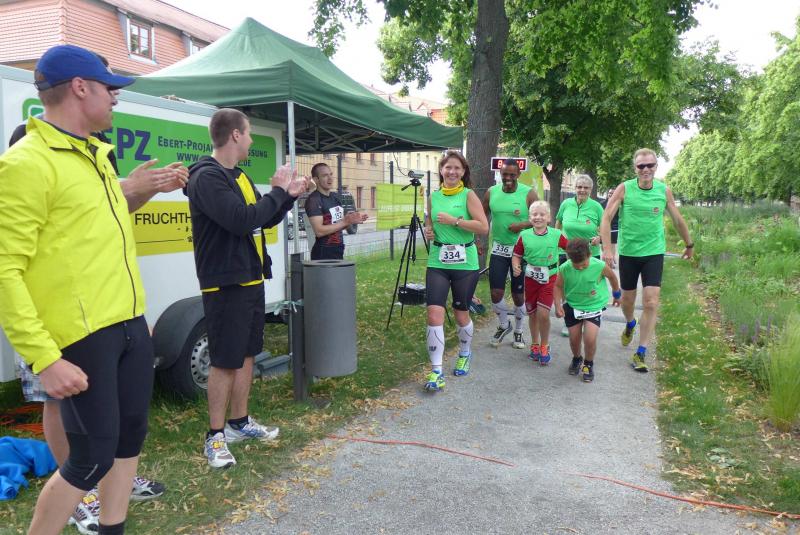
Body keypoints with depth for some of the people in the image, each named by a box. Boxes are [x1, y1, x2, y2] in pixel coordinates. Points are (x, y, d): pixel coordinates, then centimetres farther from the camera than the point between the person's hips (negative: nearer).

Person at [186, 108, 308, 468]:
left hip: (251, 280, 9)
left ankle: (239, 422, 29)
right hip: (225, 286, -9)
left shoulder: (238, 176, 15)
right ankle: (216, 436, 11)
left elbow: (264, 220, 21)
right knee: (224, 362, -2)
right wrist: (277, 191, -15)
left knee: (246, 354, 15)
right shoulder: (207, 177, -15)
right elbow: (240, 221, -27)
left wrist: (289, 196, 6)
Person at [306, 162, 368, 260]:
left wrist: (352, 220, 2)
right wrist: (345, 221, -19)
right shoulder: (313, 200, -11)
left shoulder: (336, 196, 14)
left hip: (339, 250, 8)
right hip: (323, 253, -8)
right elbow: (319, 231, -20)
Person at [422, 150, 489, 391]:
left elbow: (483, 227, -12)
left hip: (464, 263, -2)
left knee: (461, 314, 12)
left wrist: (455, 221, -18)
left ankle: (465, 354, 41)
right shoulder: (433, 196, 8)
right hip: (437, 262, 3)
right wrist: (429, 231, 4)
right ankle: (436, 371, -4)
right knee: (435, 313, -10)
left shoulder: (468, 195, -3)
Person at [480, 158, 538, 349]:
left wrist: (523, 225, -23)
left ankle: (518, 331, 29)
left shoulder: (528, 193, -9)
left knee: (518, 294, 7)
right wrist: (480, 242, 3)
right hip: (498, 249, 2)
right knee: (496, 292, -2)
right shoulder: (491, 192, 1)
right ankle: (503, 325, 26)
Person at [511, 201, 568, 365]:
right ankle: (534, 345, 34)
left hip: (549, 278, -2)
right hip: (530, 278, 2)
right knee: (532, 313, 13)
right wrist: (515, 266, -16)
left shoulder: (556, 235, -6)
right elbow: (516, 255, 2)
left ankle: (544, 346, 10)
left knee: (543, 313, -12)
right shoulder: (524, 235, -5)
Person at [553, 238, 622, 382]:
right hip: (572, 306, 2)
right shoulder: (564, 269, -20)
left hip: (593, 306, -2)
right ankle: (576, 359, 41)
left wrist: (617, 294, 15)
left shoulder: (599, 266, -23)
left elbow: (612, 277, -1)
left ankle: (588, 364, 14)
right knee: (574, 338, 8)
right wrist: (558, 305, -17)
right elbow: (558, 286, -3)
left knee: (590, 338, -15)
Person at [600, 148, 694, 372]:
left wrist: (689, 244, 22)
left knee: (651, 303, -8)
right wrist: (607, 248, -19)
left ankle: (640, 354, 0)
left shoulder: (664, 191, -1)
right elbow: (606, 219, -10)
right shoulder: (624, 189, -7)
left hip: (654, 253, 0)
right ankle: (630, 325, 49)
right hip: (628, 252, 0)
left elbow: (678, 220, 12)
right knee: (627, 299, 14)